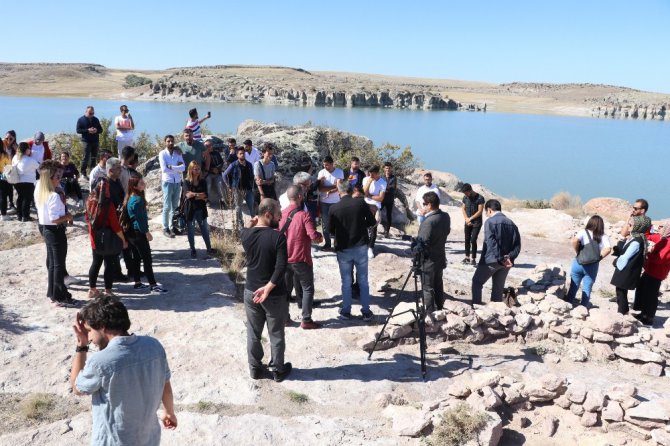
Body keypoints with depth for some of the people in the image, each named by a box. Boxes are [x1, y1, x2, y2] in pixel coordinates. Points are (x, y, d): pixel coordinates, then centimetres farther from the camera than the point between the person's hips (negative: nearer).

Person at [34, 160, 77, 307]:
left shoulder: (39, 192, 5)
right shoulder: (54, 196, -22)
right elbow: (55, 219, -25)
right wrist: (68, 216, -11)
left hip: (46, 229, 9)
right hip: (56, 231, -9)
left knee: (52, 263, 17)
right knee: (59, 265, 0)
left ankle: (53, 293, 26)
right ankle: (60, 297, 7)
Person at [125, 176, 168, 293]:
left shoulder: (130, 198, 9)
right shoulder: (138, 200, -20)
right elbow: (140, 218, -21)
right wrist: (147, 232, -15)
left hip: (132, 232, 10)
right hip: (139, 232, -10)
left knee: (135, 258, 15)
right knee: (147, 259, -5)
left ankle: (137, 283, 23)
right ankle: (153, 285, -1)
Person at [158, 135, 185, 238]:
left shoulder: (178, 153, 6)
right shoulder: (162, 154, -5)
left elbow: (183, 167, -7)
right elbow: (164, 169, -17)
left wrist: (171, 167, -16)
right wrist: (177, 169, -9)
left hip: (177, 182, 4)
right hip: (167, 182, -4)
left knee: (175, 206, 10)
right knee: (167, 206, -2)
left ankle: (172, 227, 20)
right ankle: (165, 228, 5)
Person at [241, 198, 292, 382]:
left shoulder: (246, 234, -6)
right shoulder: (278, 237, -20)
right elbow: (281, 267, -27)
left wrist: (251, 224, 7)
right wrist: (268, 288, -24)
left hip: (250, 291, 4)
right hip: (275, 294, -4)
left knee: (253, 333, 18)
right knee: (276, 334, 13)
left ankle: (255, 369, 30)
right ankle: (278, 370, 26)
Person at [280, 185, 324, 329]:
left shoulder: (281, 214, 1)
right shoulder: (304, 215, -18)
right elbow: (313, 236, -23)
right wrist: (320, 236, -3)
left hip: (284, 258, 6)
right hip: (301, 259, -6)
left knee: (285, 288, 18)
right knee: (308, 289, 8)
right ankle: (306, 320, 7)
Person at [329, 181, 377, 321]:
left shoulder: (334, 208, -10)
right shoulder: (361, 203, -9)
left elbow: (331, 229, 1)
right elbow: (372, 222, -1)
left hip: (343, 249, 0)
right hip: (361, 247, 1)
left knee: (346, 282, 11)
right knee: (363, 281, 11)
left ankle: (346, 312, 19)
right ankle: (366, 312, 17)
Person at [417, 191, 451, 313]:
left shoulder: (428, 221, -28)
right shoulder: (446, 216, -1)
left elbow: (423, 242, -24)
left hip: (428, 260, -8)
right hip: (440, 257, 8)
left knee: (428, 288, 3)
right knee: (438, 285, 20)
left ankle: (429, 314, 11)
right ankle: (439, 310, 32)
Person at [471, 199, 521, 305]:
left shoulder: (490, 221, -9)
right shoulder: (511, 223, 10)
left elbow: (491, 243, -20)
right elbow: (517, 244, 3)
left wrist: (500, 259, -19)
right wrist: (510, 257, -8)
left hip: (491, 260, -6)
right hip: (506, 262, 6)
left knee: (477, 282, 11)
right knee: (498, 288, 15)